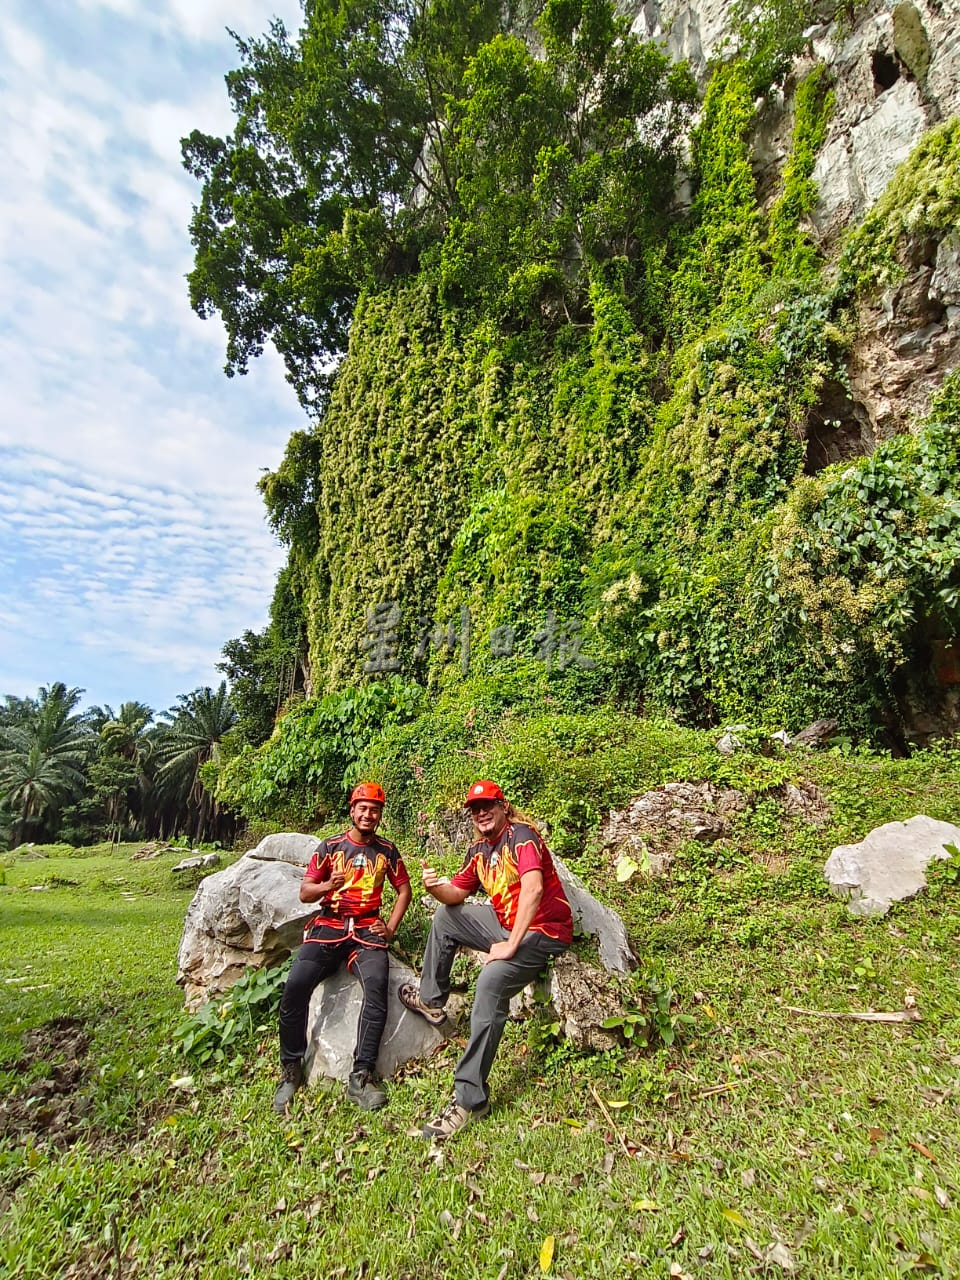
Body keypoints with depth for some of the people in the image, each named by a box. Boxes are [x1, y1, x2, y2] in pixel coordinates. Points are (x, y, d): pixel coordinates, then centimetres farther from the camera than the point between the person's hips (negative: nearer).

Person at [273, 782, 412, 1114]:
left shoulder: (386, 849, 10)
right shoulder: (329, 846, 6)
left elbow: (404, 891, 17)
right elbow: (304, 893, 5)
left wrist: (391, 928, 4)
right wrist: (326, 885, -16)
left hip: (367, 929, 0)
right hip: (328, 927, 0)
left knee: (377, 986, -28)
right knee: (296, 986, -23)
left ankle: (361, 1077, -20)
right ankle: (291, 1070, -4)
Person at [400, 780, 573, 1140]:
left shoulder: (521, 835, -19)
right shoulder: (479, 849, 7)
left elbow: (533, 888, -32)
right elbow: (457, 894, 14)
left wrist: (510, 947, -29)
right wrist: (435, 887, -10)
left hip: (542, 931, -9)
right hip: (505, 922, 9)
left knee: (491, 982, -30)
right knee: (445, 916, 14)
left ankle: (470, 1099, -20)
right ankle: (431, 1001, 25)